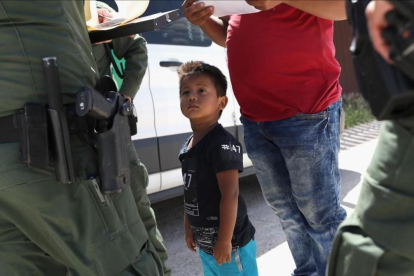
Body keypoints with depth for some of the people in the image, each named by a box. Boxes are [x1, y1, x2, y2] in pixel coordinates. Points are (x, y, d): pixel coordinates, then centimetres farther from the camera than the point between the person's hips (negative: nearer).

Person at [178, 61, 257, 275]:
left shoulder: (222, 143, -21)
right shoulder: (187, 146, 5)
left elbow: (230, 195, -23)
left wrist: (225, 241, -21)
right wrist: (189, 230, 17)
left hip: (231, 243, -8)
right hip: (205, 243, 9)